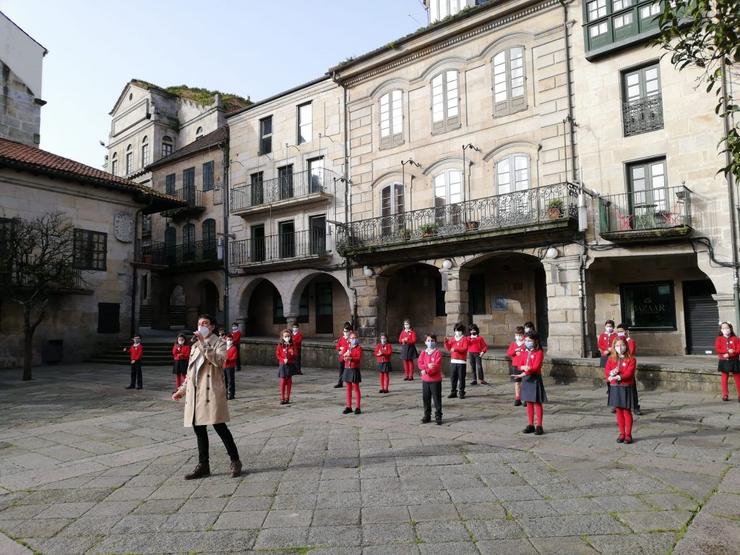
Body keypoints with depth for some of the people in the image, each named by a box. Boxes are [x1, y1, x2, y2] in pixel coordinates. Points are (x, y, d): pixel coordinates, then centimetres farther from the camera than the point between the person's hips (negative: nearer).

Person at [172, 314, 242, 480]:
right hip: (195, 393, 7)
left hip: (212, 392, -6)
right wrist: (182, 390, 20)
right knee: (199, 429, 9)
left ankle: (235, 462, 6)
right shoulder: (194, 346, 21)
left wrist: (203, 344, -20)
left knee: (219, 426, -6)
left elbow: (219, 361, -20)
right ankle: (203, 466, 19)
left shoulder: (219, 344, 1)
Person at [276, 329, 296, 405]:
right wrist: (283, 360, -15)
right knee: (283, 381, -2)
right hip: (283, 365, -1)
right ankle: (282, 398, 3)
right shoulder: (280, 345, -1)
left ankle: (287, 398, 13)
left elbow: (295, 354, 0)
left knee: (289, 381, 5)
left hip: (290, 365, 2)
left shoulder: (292, 345, 2)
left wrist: (291, 353, -22)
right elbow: (277, 355, -1)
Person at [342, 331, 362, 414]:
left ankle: (357, 408, 4)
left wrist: (350, 358, -31)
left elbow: (359, 358, -17)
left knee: (356, 389, 0)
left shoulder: (359, 348, -5)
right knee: (348, 389, 11)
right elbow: (342, 355, 9)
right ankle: (348, 407, 18)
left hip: (354, 370, -6)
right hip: (347, 369, 6)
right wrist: (345, 354, -13)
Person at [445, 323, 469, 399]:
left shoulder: (464, 339, -2)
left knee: (461, 378, -1)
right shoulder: (452, 339, 11)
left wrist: (455, 349, -25)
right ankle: (453, 392, 17)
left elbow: (464, 349, -15)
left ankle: (462, 393, 8)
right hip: (453, 361, 4)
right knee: (453, 377, 7)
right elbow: (448, 348, 10)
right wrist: (446, 342, -7)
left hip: (461, 361, -4)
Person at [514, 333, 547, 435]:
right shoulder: (524, 353, 10)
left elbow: (535, 367, -18)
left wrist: (525, 373, -23)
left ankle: (539, 426, 7)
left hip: (535, 379, -6)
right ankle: (531, 425, 18)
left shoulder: (539, 353, -10)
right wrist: (524, 367, -15)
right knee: (529, 402, 10)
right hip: (526, 379, 6)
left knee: (537, 402, 0)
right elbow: (520, 366, 7)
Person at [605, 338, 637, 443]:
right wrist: (611, 373, -23)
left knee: (627, 411, 3)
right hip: (615, 388, 3)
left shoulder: (631, 359, -6)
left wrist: (617, 377, -25)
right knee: (619, 411, 10)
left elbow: (629, 374, -17)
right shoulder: (611, 359, 6)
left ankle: (628, 434, 14)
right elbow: (606, 371, -2)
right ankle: (622, 433, 20)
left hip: (626, 388, -3)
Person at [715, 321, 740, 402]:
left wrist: (730, 354, -20)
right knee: (725, 379, 5)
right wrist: (728, 351, -18)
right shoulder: (719, 339, 1)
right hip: (724, 361, 1)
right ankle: (725, 395, 11)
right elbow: (717, 350, -7)